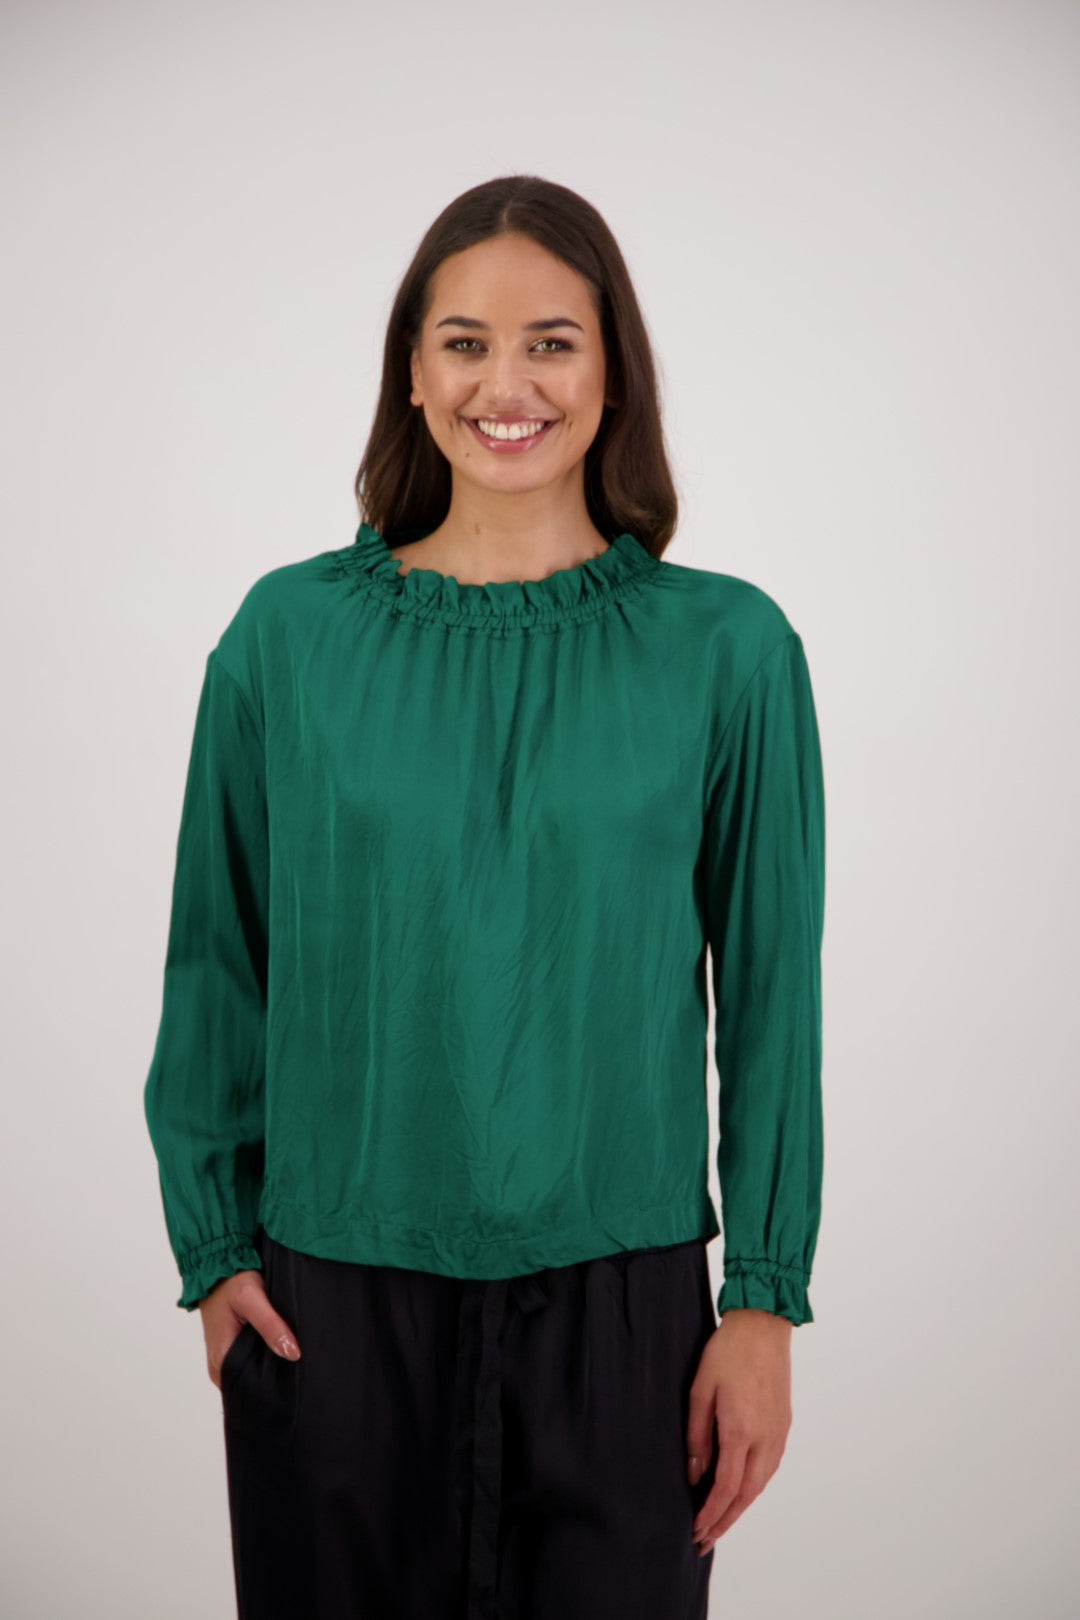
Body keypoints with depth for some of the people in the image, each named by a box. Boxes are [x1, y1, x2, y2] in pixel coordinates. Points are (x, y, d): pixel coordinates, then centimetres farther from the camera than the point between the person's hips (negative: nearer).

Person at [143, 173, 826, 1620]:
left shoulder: (728, 647, -5)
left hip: (618, 1293, 0)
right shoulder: (290, 634, -3)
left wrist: (766, 1297, -3)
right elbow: (217, 966, 3)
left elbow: (771, 993, -2)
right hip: (331, 1294, 1)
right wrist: (215, 1248, 2)